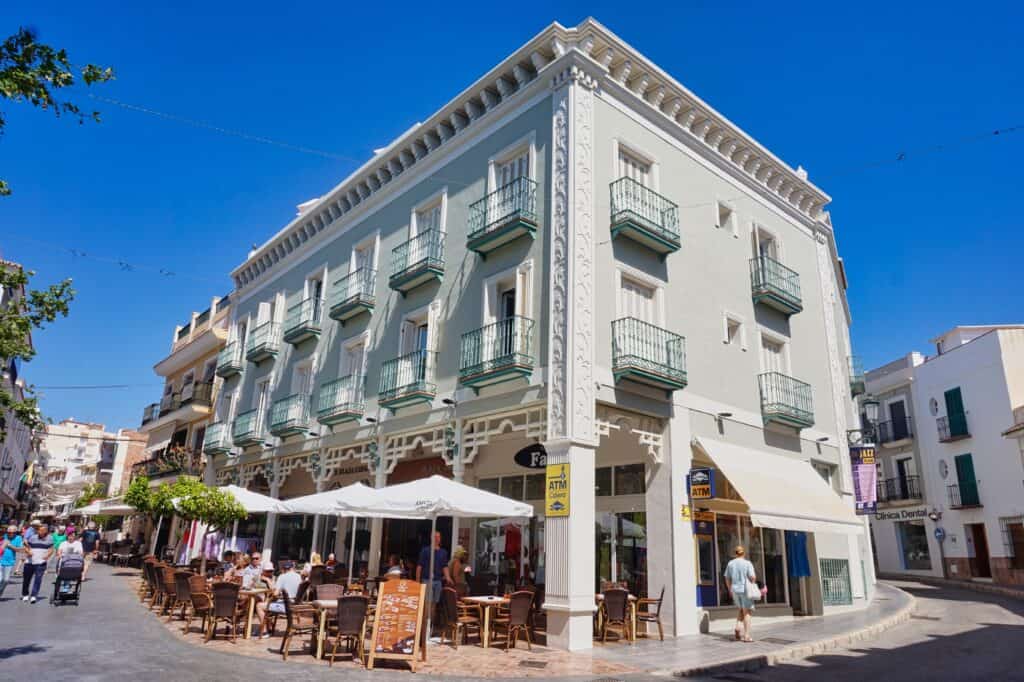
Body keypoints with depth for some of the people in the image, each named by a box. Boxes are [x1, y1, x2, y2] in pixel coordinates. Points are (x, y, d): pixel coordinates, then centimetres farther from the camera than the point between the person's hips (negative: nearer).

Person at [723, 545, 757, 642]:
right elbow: (753, 577, -14)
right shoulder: (747, 563, -8)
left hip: (735, 590, 4)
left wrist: (730, 590, 19)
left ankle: (738, 627, 5)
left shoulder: (730, 564, 5)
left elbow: (727, 579, 8)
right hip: (746, 590, -4)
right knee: (747, 612, 2)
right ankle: (746, 635, -1)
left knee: (740, 609, 23)